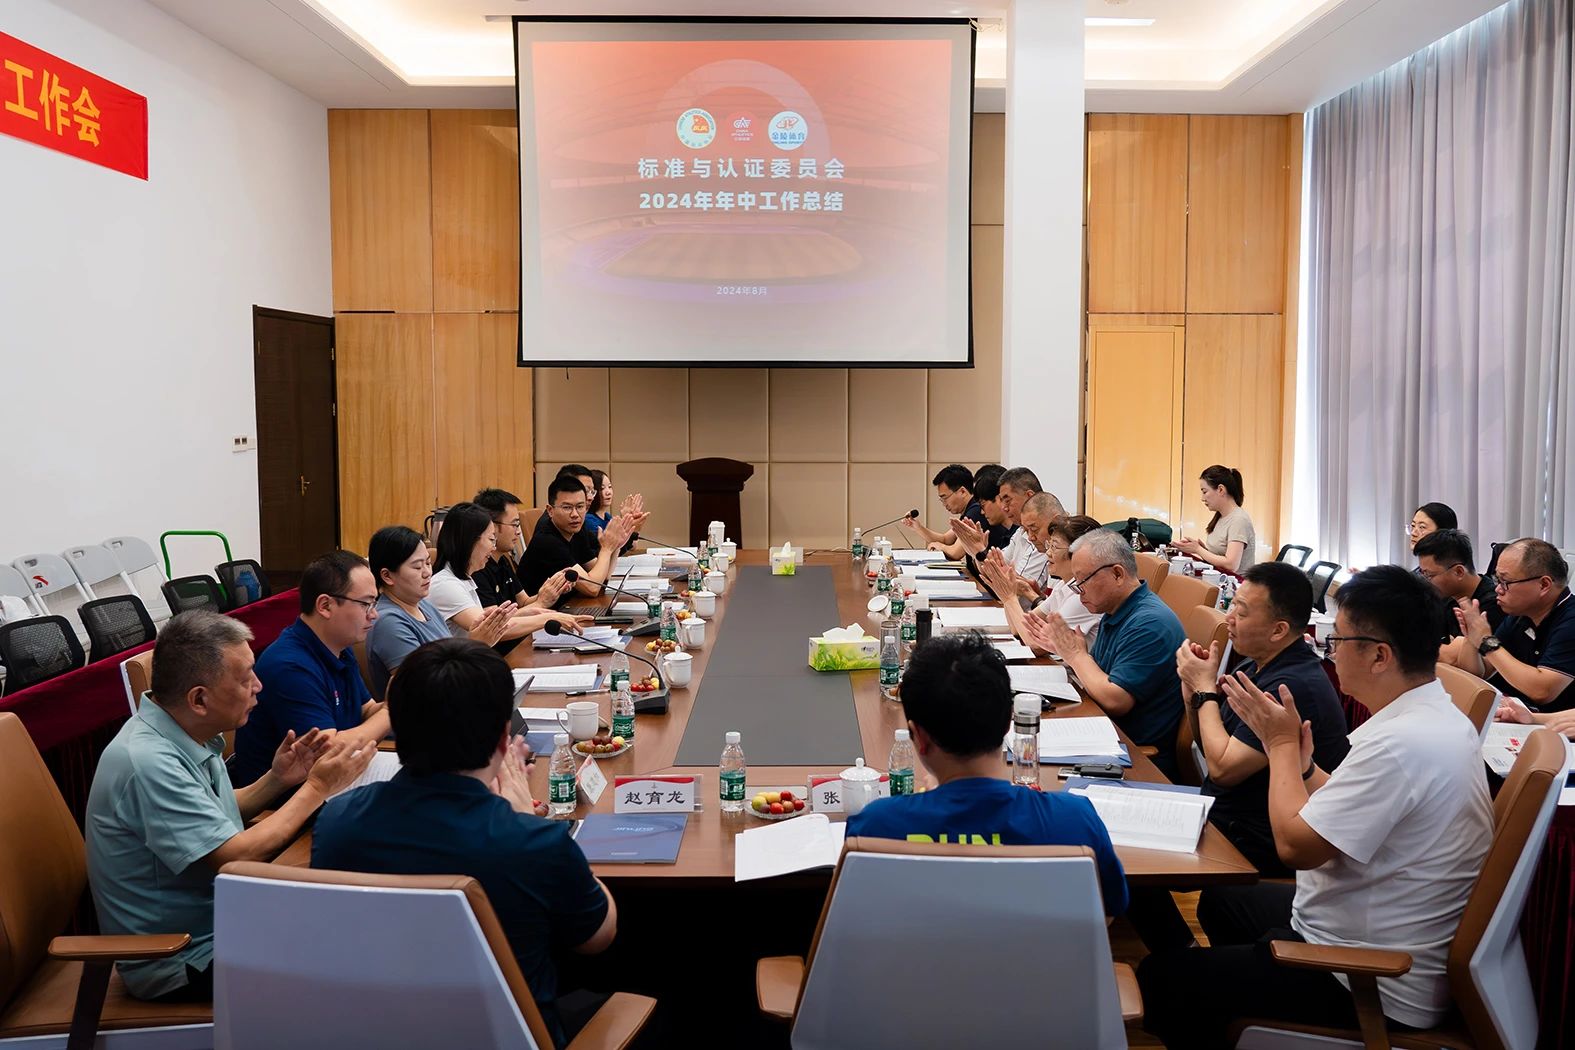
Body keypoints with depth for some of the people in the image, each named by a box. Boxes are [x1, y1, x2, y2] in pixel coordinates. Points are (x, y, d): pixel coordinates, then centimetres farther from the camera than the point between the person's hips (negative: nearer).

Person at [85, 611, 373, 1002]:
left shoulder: (181, 734, 0)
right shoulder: (148, 763, -28)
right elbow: (234, 857, -29)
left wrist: (278, 779, -4)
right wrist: (317, 788, -19)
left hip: (215, 917, 9)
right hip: (184, 962, -9)